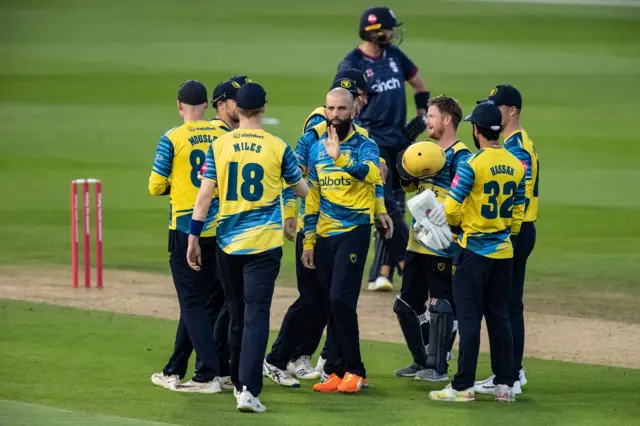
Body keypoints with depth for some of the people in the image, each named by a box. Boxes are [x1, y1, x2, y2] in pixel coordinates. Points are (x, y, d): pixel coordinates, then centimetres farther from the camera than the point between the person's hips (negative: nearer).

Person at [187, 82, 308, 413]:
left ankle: (239, 382, 30)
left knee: (237, 314, 18)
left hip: (228, 243, 2)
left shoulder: (219, 146, 0)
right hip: (264, 243, -2)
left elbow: (205, 194, -3)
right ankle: (248, 389, -20)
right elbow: (302, 190, 12)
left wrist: (194, 237, 3)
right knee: (256, 314, -7)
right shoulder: (278, 148, -2)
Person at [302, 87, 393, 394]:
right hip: (324, 235, 6)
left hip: (355, 230, -6)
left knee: (341, 299, -14)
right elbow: (312, 196, 15)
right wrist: (308, 241, 12)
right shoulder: (317, 148, 11)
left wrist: (339, 158, -41)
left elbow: (371, 174, -27)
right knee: (332, 304, 8)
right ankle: (336, 372, 13)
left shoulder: (364, 145, -5)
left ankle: (354, 371, -5)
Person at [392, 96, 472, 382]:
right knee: (407, 304, 14)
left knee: (441, 304, -4)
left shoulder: (460, 156, -12)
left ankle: (438, 366, 2)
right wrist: (406, 171, 1)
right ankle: (422, 361, 25)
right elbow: (410, 186, 20)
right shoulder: (427, 150, 14)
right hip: (418, 241, 10)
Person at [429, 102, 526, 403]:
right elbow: (517, 212, 9)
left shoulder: (472, 165, -15)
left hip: (474, 251, -6)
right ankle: (505, 384, 12)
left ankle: (463, 386, -2)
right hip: (503, 252, 6)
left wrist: (457, 223, 7)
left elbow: (450, 210, -14)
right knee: (499, 317, 12)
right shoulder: (516, 166, 4)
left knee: (469, 318, -3)